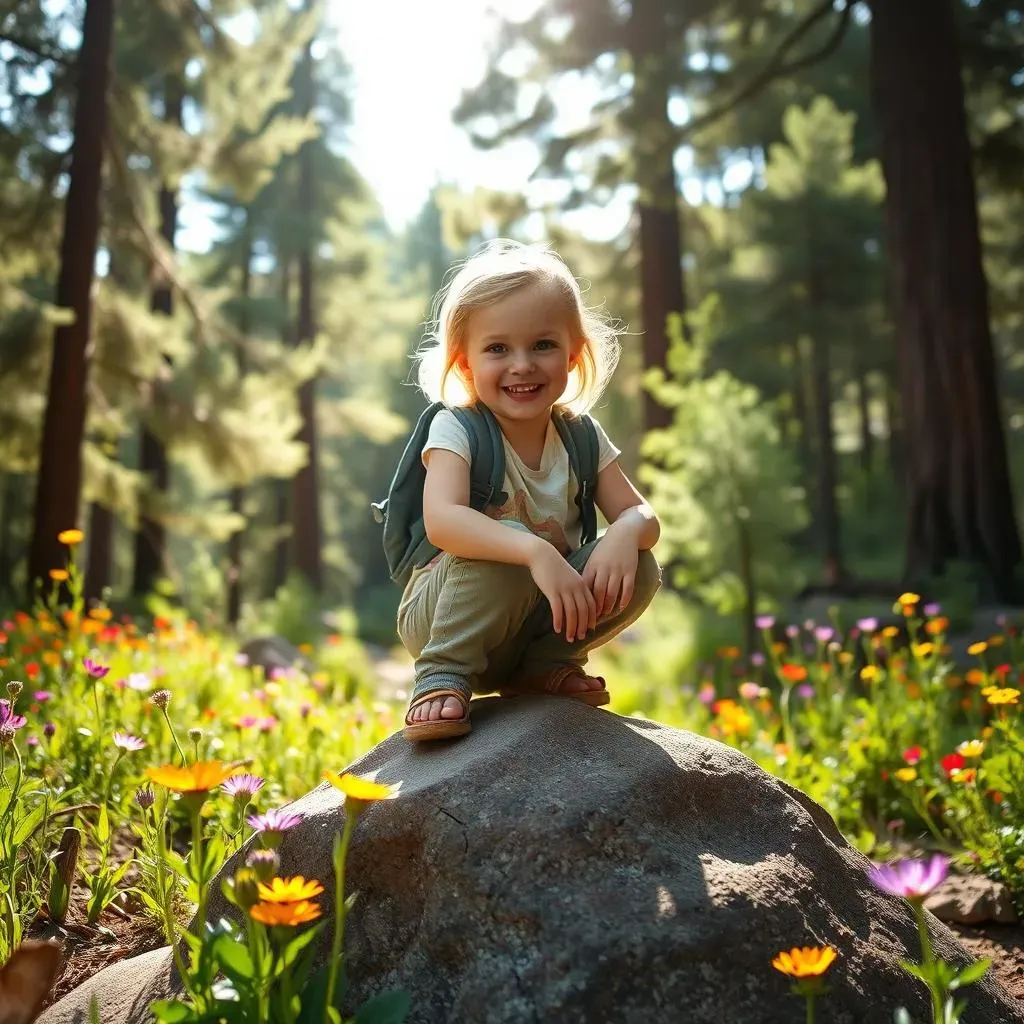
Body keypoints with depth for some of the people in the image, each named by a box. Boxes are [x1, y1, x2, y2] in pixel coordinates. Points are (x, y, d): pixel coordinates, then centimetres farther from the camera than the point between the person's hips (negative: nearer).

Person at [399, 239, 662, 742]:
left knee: (639, 570, -17)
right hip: (443, 618, -5)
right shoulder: (456, 430, -17)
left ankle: (542, 664, 1)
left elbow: (640, 514, -6)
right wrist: (535, 551, -49)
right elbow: (440, 520, -35)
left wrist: (625, 533, -31)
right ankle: (443, 676, -18)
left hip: (538, 618, 5)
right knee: (505, 541, -34)